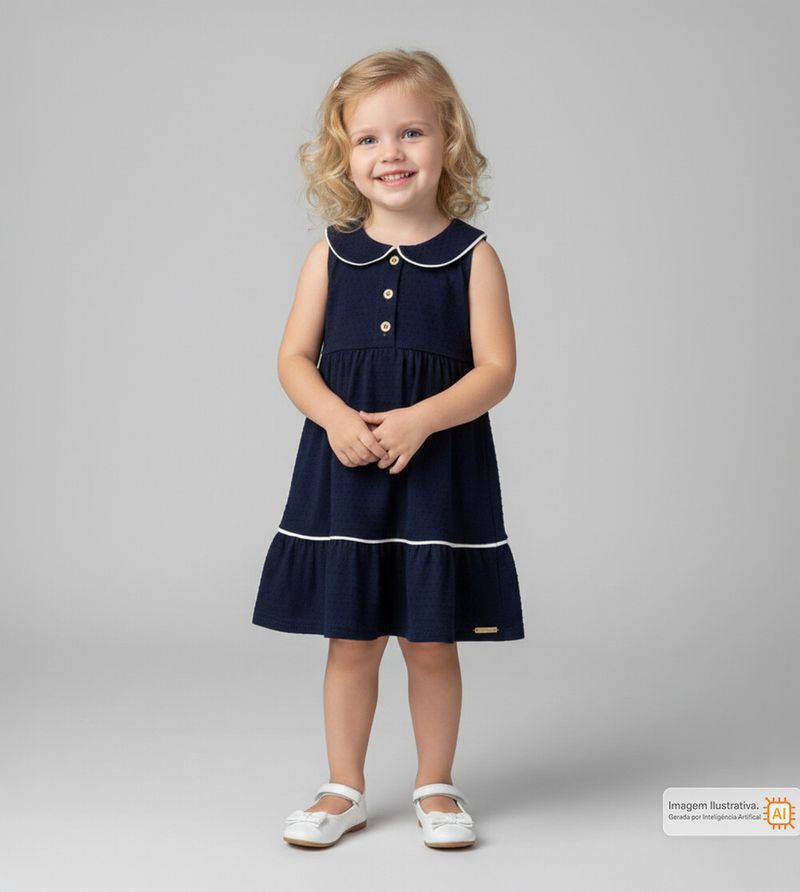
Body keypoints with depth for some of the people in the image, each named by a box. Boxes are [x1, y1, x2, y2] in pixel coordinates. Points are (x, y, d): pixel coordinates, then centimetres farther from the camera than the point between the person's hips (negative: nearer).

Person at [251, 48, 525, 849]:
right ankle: (344, 789, 26)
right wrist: (336, 418, -15)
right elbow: (294, 358, 4)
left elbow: (496, 369, -7)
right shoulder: (330, 253, 3)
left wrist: (420, 419, -20)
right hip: (343, 472, 2)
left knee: (430, 641, 8)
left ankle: (435, 785, 27)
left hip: (440, 471, -1)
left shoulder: (473, 256, -3)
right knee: (351, 640, 9)